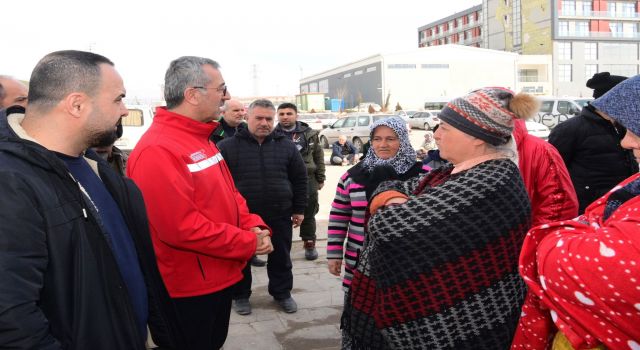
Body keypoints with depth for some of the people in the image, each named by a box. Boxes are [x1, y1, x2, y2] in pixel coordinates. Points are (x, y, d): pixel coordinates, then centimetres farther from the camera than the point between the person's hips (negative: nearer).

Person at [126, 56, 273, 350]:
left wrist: (254, 227, -4)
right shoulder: (157, 151, -24)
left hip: (220, 278, 9)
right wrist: (249, 244, -20)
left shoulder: (201, 139, 9)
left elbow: (228, 193, 15)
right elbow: (181, 227, -29)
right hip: (187, 290, -9)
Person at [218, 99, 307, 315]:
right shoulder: (228, 146, -4)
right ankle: (240, 295, 31)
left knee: (281, 257, 14)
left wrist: (299, 209, 5)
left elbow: (300, 179, 8)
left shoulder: (286, 146, 3)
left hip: (279, 215, 2)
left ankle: (282, 293, 33)